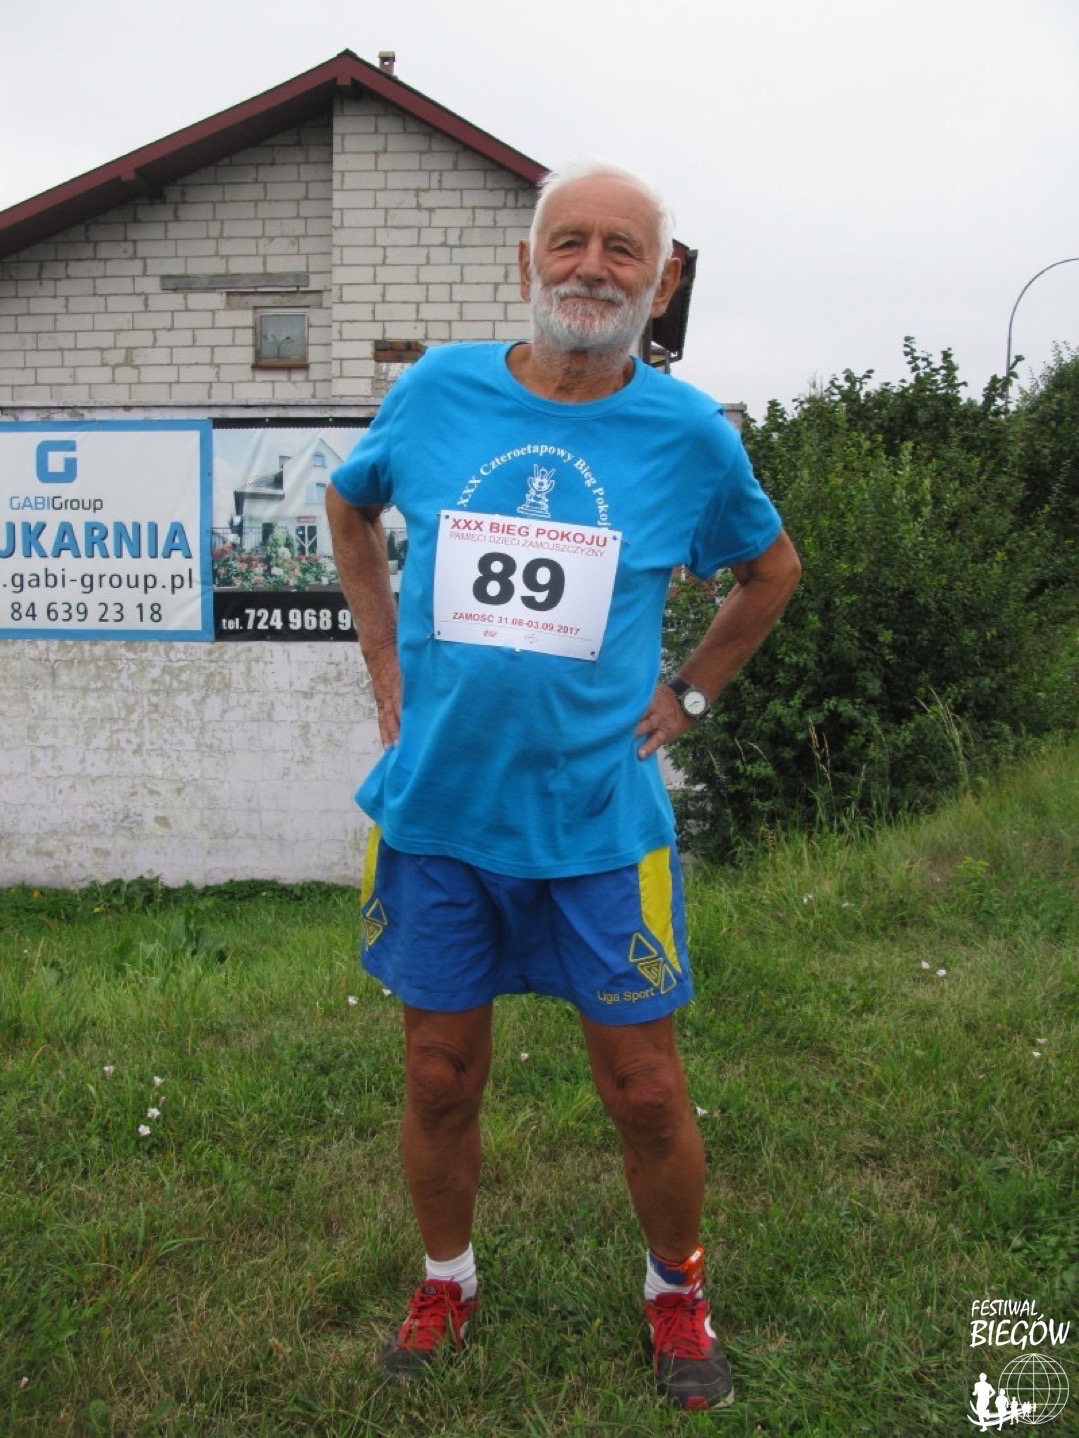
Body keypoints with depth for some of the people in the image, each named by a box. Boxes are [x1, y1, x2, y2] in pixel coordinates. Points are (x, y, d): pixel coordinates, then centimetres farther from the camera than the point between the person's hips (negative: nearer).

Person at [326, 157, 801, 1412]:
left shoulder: (689, 433, -4)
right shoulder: (435, 392, -2)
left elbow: (772, 570, 14)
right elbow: (348, 510, 18)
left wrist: (687, 694, 5)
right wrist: (386, 663, 9)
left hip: (598, 820, -1)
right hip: (435, 808, 2)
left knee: (644, 1089, 9)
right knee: (440, 1079, 15)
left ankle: (677, 1289, 38)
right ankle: (446, 1279, 41)